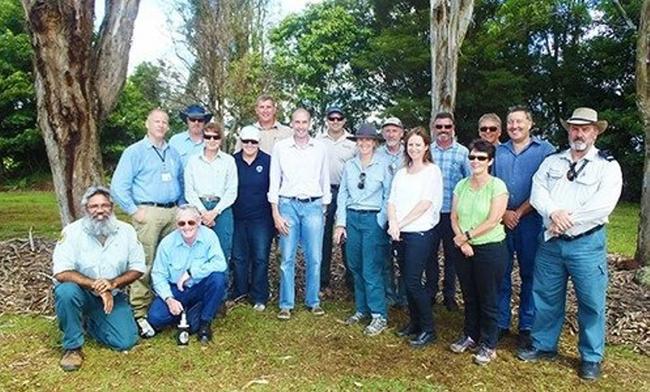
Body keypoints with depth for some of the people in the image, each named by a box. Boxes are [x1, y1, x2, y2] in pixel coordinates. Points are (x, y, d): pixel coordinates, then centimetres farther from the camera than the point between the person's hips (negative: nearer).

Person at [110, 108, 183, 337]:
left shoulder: (173, 153, 18)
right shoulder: (135, 152, 2)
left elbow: (181, 182, 24)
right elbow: (118, 186, -4)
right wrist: (134, 211, -9)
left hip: (173, 213, 5)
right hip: (148, 212, -5)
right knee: (144, 264, -7)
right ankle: (140, 314, 1)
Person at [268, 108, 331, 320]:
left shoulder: (320, 148, 8)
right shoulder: (280, 147, 4)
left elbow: (325, 181, 12)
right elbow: (274, 182, 4)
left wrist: (324, 209, 9)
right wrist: (275, 213, -2)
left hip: (314, 206, 1)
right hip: (288, 205, -1)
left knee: (314, 258, 4)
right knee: (287, 258, 1)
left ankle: (313, 301, 20)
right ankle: (286, 304, 13)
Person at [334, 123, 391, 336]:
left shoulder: (383, 165, -3)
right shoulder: (349, 165, 8)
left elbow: (388, 196, -2)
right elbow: (342, 195, 8)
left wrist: (381, 223, -8)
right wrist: (340, 223, 2)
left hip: (373, 218, -4)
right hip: (352, 217, 4)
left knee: (371, 269, -5)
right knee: (355, 267, 11)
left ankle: (379, 316, 6)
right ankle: (361, 309, 26)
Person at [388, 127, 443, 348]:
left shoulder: (432, 171, -3)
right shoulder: (401, 173, 15)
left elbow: (425, 203, -12)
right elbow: (392, 201, 8)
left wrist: (401, 223, -11)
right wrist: (393, 224, -9)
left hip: (421, 232, -6)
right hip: (400, 234, 6)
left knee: (413, 281, -7)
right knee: (407, 281, 12)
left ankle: (428, 329, 9)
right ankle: (414, 322, 27)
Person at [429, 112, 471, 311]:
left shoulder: (463, 152, -2)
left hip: (453, 213, -1)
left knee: (452, 255, 9)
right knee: (430, 253, 11)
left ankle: (449, 295, 24)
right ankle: (430, 292, 27)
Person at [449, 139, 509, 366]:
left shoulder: (497, 186, -10)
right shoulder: (461, 185, 6)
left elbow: (493, 221, -16)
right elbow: (454, 217, 4)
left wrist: (467, 235, -12)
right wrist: (462, 242, -10)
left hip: (491, 249, -5)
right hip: (465, 250, 5)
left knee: (488, 300, 6)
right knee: (469, 297, 16)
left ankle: (488, 345, 22)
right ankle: (470, 336, 33)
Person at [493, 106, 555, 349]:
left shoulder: (545, 150, 1)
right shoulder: (499, 152, 12)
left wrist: (518, 213, -10)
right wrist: (503, 213, -6)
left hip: (530, 221, -3)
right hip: (500, 221, 3)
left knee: (530, 275, 5)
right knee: (500, 274, 7)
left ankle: (527, 327, 17)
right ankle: (500, 324, 19)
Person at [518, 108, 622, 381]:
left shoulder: (608, 166, -2)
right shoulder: (552, 162, 10)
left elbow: (603, 205, -15)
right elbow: (537, 192, -2)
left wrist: (568, 219, -15)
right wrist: (554, 212, -19)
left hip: (587, 243, -3)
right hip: (550, 242, 3)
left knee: (591, 302, 5)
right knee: (545, 297, 12)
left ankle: (591, 358, 23)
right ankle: (544, 345, 29)